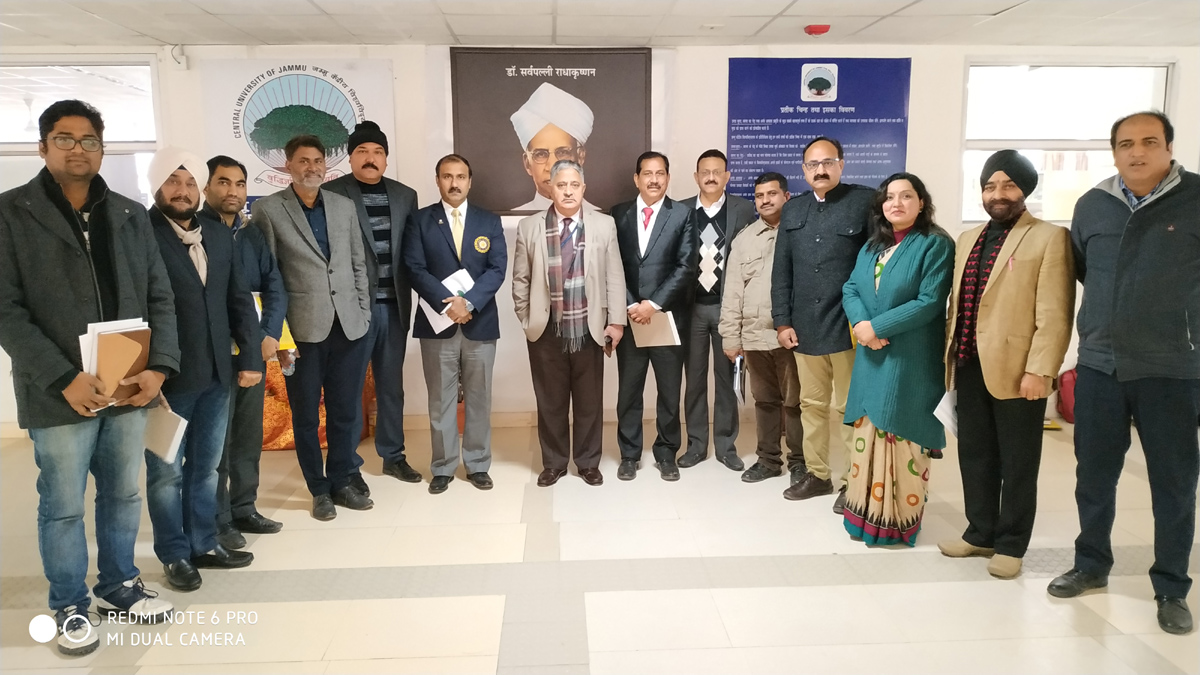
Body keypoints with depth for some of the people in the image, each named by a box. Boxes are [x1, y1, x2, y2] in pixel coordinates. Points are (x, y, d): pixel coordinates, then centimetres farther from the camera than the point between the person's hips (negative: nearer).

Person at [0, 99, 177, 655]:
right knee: (62, 506, 9)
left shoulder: (130, 216, 8)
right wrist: (63, 378, -18)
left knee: (122, 495, 16)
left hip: (129, 389, 4)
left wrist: (159, 366, -7)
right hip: (60, 395, -3)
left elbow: (159, 297, 7)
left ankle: (118, 585, 35)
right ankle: (70, 606, 27)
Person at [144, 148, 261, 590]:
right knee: (166, 471, 8)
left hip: (216, 374, 5)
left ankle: (204, 544, 29)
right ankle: (174, 555, 22)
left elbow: (239, 300, 11)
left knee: (206, 466, 16)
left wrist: (251, 356, 4)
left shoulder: (220, 235, 10)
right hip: (167, 377, -5)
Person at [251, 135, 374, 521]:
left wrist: (364, 313, 8)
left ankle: (343, 481, 27)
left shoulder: (344, 206, 10)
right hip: (302, 328, -3)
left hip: (349, 326, 3)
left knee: (347, 411, 10)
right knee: (306, 414, 9)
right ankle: (320, 489, 24)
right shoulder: (267, 210, -2)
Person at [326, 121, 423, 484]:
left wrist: (406, 293, 1)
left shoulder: (405, 195, 10)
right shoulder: (332, 193, -4)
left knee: (391, 384, 13)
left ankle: (393, 456, 25)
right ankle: (347, 464, 17)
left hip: (394, 304, 4)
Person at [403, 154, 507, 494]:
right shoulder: (420, 220, 3)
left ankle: (478, 465, 20)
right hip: (437, 323, -1)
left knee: (479, 399, 8)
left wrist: (469, 301, -17)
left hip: (480, 323, 1)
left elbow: (497, 269, -3)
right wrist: (447, 304, -18)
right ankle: (442, 467, 17)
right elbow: (415, 269, -6)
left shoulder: (490, 221, 6)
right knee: (440, 400, 6)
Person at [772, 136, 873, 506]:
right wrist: (782, 321, 4)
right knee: (812, 404, 13)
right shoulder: (792, 210, 12)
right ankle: (817, 473, 25)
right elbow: (781, 271, 10)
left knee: (849, 407, 4)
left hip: (848, 325, -4)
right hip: (804, 327, 5)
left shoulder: (865, 201, -2)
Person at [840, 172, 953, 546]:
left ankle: (899, 519, 12)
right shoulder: (872, 246, 13)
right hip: (871, 359, 6)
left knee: (903, 438, -1)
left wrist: (877, 326, -16)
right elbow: (850, 290, 8)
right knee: (869, 434, 10)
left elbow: (929, 303, -16)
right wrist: (861, 324, -13)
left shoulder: (936, 245, -7)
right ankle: (868, 512, 21)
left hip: (910, 362, -6)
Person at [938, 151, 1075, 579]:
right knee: (975, 457, 14)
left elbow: (1054, 314, -12)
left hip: (1016, 371, -6)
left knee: (1016, 464, 7)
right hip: (969, 368, 6)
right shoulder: (968, 239, 16)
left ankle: (1010, 545, 20)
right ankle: (980, 533, 29)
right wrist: (951, 356, 13)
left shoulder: (1049, 238, -5)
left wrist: (1039, 370, -18)